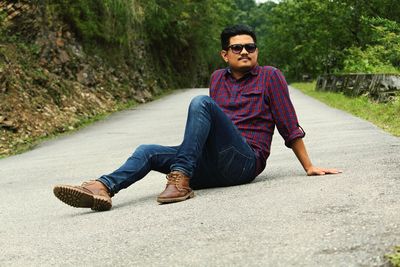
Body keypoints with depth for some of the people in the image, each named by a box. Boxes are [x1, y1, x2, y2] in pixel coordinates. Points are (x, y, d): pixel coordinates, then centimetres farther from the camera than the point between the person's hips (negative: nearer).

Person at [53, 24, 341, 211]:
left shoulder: (270, 76, 5)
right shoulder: (218, 78, 20)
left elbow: (290, 127, 4)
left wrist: (309, 167, 4)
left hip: (245, 161, -6)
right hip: (211, 167, 6)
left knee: (201, 102, -26)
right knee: (148, 151, -10)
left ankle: (180, 179, -37)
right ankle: (104, 187, -36)